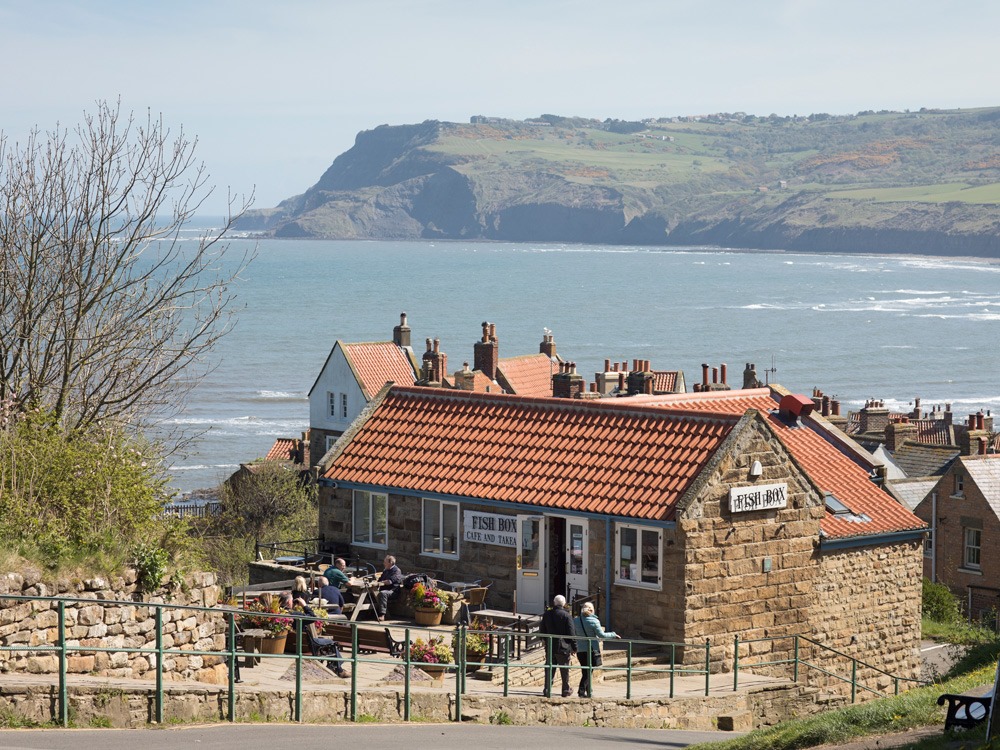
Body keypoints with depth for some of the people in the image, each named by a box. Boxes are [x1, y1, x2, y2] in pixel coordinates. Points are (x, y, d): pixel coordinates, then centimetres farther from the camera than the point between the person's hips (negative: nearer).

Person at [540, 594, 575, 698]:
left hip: (549, 647, 4)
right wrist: (574, 646, -1)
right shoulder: (566, 615, -10)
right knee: (564, 669, 7)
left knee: (550, 669, 8)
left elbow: (543, 631, 13)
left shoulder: (547, 614, 4)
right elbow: (570, 633, -9)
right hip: (563, 647, -4)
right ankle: (566, 691, 15)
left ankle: (547, 690, 1)